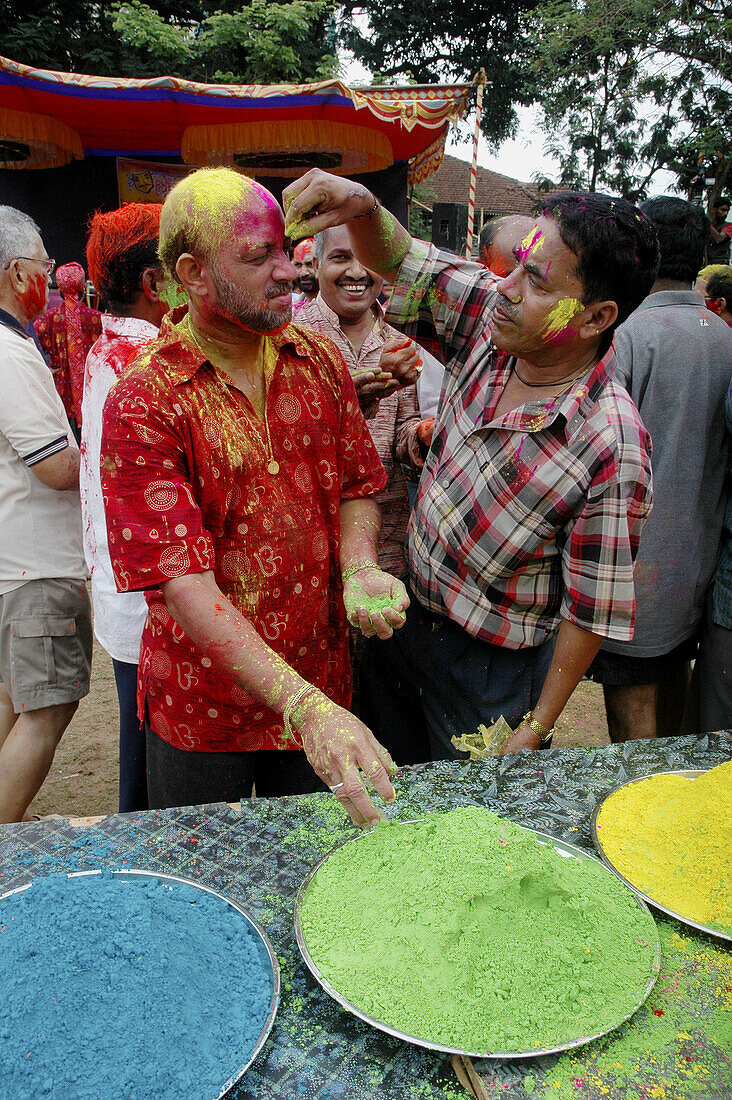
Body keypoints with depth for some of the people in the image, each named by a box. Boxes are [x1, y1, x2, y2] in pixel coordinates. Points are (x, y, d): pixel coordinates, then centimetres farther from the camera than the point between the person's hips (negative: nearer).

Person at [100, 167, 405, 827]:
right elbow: (185, 583, -25)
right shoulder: (143, 404, -19)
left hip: (322, 690, 4)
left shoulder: (321, 360, -2)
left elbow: (356, 487, 6)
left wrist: (359, 573, -17)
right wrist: (303, 706, -35)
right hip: (203, 703, -3)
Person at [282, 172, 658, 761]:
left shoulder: (614, 449, -27)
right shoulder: (492, 316, -12)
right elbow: (397, 256, -2)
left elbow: (593, 610, -19)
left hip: (492, 669, -5)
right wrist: (360, 204, -25)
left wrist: (535, 728, -11)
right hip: (403, 618, 6)